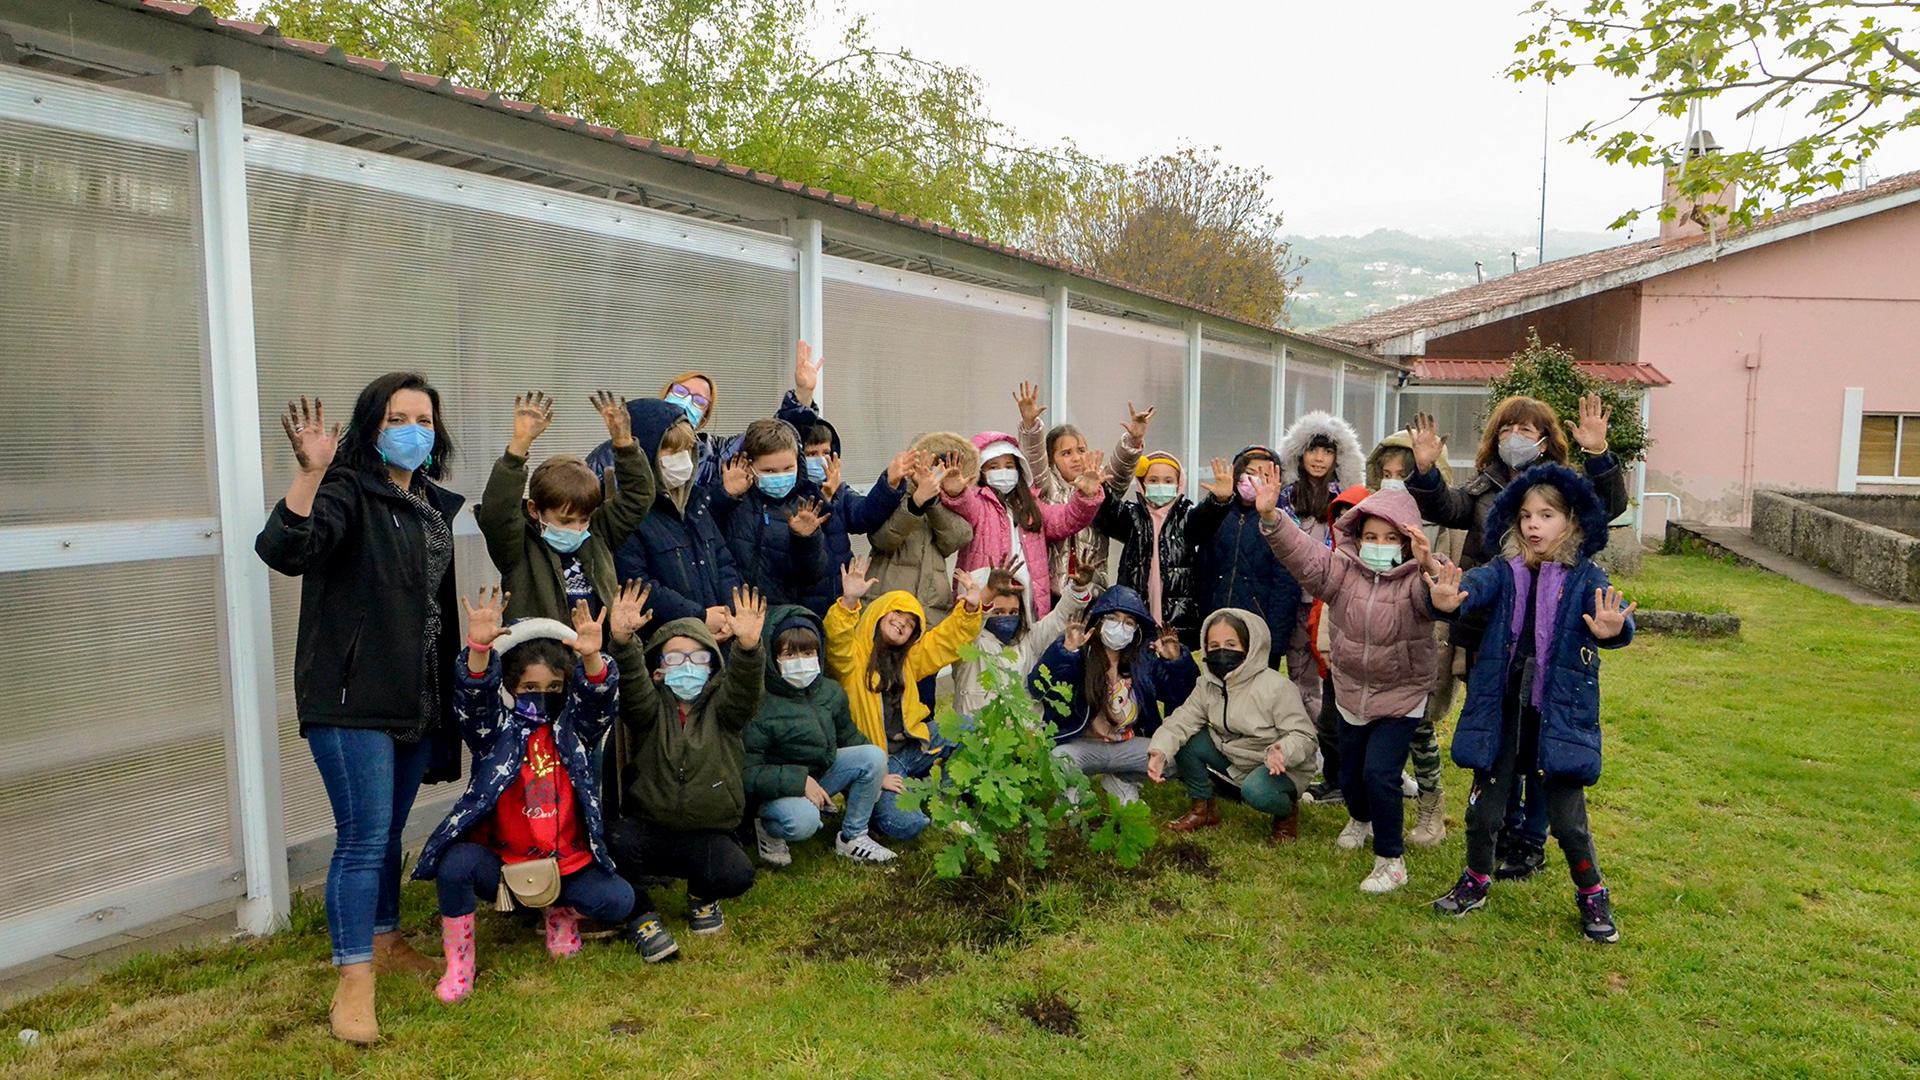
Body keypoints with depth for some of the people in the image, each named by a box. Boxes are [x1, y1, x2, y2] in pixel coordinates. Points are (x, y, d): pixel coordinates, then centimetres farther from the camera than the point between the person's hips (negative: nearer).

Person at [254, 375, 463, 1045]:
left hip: (418, 702, 7)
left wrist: (449, 692, 22)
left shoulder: (435, 505, 13)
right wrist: (310, 473, -40)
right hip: (353, 698, -7)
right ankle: (353, 982, 6)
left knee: (389, 830, 19)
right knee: (363, 838, -5)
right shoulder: (348, 491, -9)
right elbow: (284, 551, -28)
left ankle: (384, 942, 34)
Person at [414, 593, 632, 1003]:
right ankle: (458, 963, -8)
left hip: (567, 863, 1)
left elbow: (598, 699, -15)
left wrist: (592, 657, -38)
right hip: (501, 861, -1)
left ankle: (563, 911, 15)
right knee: (456, 863, -31)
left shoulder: (576, 729, 4)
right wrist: (479, 648, -39)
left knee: (619, 901, -20)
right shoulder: (497, 731, 0)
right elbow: (473, 698, -19)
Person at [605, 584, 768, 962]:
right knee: (615, 839, -31)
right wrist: (623, 642, -40)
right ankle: (640, 914, -2)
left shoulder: (721, 708, 2)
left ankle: (702, 896, 12)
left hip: (708, 835, 0)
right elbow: (631, 683, -19)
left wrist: (748, 648, -41)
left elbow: (745, 689, -19)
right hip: (650, 828, 0)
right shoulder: (651, 708, 2)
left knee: (736, 876, -27)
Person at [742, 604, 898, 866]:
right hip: (776, 790, -6)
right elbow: (747, 773, -23)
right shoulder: (760, 706, -23)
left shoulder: (831, 692, -2)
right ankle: (767, 828, 0)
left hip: (822, 773, 7)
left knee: (874, 755, -14)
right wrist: (799, 782, -28)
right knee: (803, 821, -38)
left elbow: (848, 737, 16)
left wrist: (879, 774, 13)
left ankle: (852, 837, 0)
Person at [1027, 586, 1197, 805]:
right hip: (1081, 744, -5)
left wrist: (1177, 661, -18)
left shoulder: (1146, 660, 2)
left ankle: (1121, 782, 12)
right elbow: (1038, 688, -25)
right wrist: (1065, 649, -36)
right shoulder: (1079, 655, -11)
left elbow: (1183, 696, 0)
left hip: (1128, 746, 5)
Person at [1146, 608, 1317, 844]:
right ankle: (1203, 809, 7)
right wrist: (1160, 750, -34)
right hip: (1232, 759, 6)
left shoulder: (1277, 687, -22)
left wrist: (1282, 751, -46)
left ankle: (1288, 812, 0)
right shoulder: (1208, 684, -4)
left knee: (1255, 790, -37)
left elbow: (1304, 736, -23)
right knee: (1185, 742, -13)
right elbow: (1182, 720, -14)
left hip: (1281, 767, -6)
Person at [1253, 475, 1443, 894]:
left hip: (1401, 696, -4)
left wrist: (1429, 566, -61)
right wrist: (1271, 518, -38)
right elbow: (1303, 554, -20)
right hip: (1351, 692, 4)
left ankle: (1391, 861, 7)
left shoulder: (1416, 581, -17)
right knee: (1350, 776, 17)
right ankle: (1360, 819, 52)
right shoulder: (1342, 570, -7)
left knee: (1379, 774, -14)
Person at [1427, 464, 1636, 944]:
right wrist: (1450, 599, -45)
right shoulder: (1505, 571, -1)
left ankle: (1593, 896, 29)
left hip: (1559, 717, -2)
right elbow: (1476, 585, -21)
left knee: (1568, 819, 3)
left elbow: (1611, 612, -22)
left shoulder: (1585, 577, -4)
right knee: (1483, 810, 10)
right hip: (1500, 711, 2)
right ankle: (1476, 881, 34)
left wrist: (1612, 629, -47)